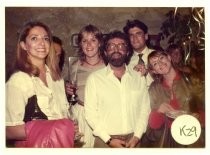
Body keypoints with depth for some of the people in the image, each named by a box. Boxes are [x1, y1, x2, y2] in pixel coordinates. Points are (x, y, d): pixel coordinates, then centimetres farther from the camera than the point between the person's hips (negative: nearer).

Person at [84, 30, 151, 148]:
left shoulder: (139, 78, 3)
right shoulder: (94, 78, -5)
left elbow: (145, 109, 2)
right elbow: (90, 113, -7)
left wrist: (137, 136, -8)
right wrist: (108, 139, -11)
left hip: (133, 140, 2)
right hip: (105, 141, -2)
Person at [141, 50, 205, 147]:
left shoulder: (190, 79, -6)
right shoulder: (154, 87, 2)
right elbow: (153, 124, 1)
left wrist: (199, 117, -24)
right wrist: (159, 111, -18)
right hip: (166, 138, 2)